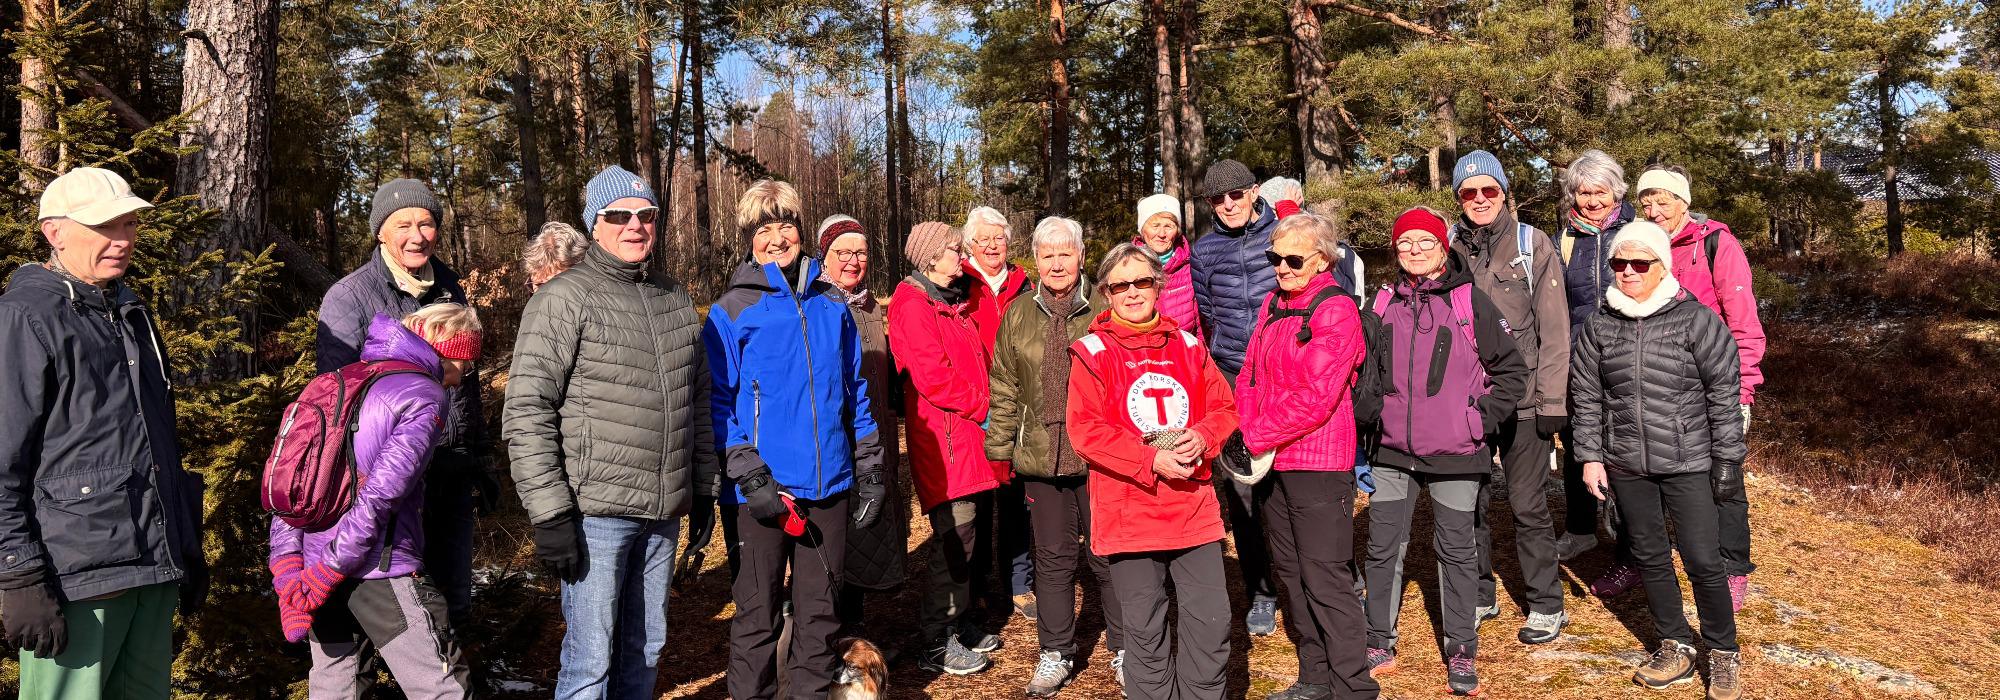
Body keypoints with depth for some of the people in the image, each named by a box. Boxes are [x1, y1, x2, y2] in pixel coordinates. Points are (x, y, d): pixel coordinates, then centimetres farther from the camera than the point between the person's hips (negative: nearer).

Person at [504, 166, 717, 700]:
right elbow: (526, 413, -12)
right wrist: (550, 515, -15)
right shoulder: (564, 300, -7)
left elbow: (698, 400, 19)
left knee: (645, 646, 15)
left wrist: (704, 487, 16)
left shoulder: (676, 299, 13)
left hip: (663, 514, 6)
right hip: (596, 513, -6)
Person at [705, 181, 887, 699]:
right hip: (766, 489, -3)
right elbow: (719, 404, -5)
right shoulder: (731, 312, -2)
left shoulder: (833, 306, 9)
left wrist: (870, 471, 9)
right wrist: (750, 477, -15)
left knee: (820, 608, 13)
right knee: (758, 612, 7)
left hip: (830, 484, 3)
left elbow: (855, 393, 13)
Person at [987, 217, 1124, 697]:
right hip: (1041, 456, 2)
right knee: (1053, 558, 13)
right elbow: (1004, 389, 8)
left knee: (1109, 554, 9)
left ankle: (1124, 649, 26)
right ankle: (1055, 654, 28)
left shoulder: (1105, 311, -3)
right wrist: (1000, 448, 5)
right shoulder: (1018, 316, 5)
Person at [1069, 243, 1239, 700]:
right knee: (1144, 629, 7)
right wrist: (1151, 460, -18)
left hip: (1193, 507, 4)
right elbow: (1084, 429, -11)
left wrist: (1203, 437, -12)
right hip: (1129, 512, -3)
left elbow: (1224, 405, 11)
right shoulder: (1092, 353, -4)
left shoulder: (1187, 345, 10)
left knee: (1212, 620, 5)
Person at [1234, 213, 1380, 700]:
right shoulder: (1274, 305, 11)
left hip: (1319, 463, -8)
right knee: (1290, 569, 15)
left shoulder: (1336, 312, -12)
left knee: (1324, 577, -6)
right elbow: (1250, 376, 12)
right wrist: (1248, 431, -4)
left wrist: (1258, 436, -16)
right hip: (1272, 460, 8)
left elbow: (1315, 397, -19)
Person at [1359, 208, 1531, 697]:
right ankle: (1379, 645, 21)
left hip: (1454, 454, -3)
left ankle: (1461, 651, 20)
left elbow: (1511, 370, 0)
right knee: (1383, 547, 7)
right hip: (1392, 452, 3)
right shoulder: (1383, 304, 6)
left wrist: (1481, 420, -8)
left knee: (1456, 549, 7)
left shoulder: (1471, 301, -3)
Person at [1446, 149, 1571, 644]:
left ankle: (1546, 605, 18)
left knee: (1528, 505, 3)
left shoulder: (1532, 244, -1)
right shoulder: (1447, 247, 5)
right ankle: (1479, 596, 25)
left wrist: (1552, 399, -8)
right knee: (1468, 503, 9)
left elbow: (1554, 329, -3)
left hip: (1522, 400, -3)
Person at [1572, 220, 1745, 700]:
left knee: (1703, 560, -3)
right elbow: (1588, 397, 8)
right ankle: (1676, 647, 28)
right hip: (1626, 465, 4)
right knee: (1650, 557, 13)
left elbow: (1724, 393, -4)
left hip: (1687, 462, -4)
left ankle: (1724, 655, 16)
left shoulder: (1695, 319, -7)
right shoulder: (1600, 327, 3)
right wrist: (1590, 457, 4)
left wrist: (1728, 458, -5)